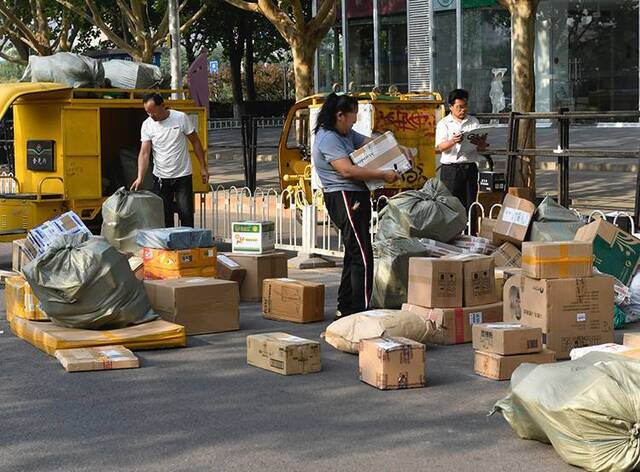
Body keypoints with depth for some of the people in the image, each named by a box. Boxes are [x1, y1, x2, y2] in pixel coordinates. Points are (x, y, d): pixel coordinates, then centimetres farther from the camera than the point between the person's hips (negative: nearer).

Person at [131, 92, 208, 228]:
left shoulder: (181, 118, -7)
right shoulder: (147, 125, -3)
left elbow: (195, 142, 1)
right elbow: (144, 153, -8)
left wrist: (203, 167, 0)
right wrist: (140, 177, -20)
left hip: (183, 176, -2)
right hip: (160, 178, 2)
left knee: (186, 215, -3)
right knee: (163, 217, 4)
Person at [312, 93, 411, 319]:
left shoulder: (347, 134, 16)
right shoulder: (327, 139, -14)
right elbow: (347, 170, -23)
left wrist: (400, 149, 6)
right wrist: (383, 175, -20)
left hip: (356, 198, 11)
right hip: (344, 199, -11)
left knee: (354, 255, 14)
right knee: (362, 256, -14)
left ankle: (345, 308, 21)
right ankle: (361, 309, -14)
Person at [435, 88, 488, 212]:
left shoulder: (474, 122, 13)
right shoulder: (444, 123, 4)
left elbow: (482, 148, 8)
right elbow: (439, 147, -9)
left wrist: (480, 143, -17)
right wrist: (453, 141, -29)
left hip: (470, 168, 3)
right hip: (450, 169, -3)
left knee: (470, 205, 3)